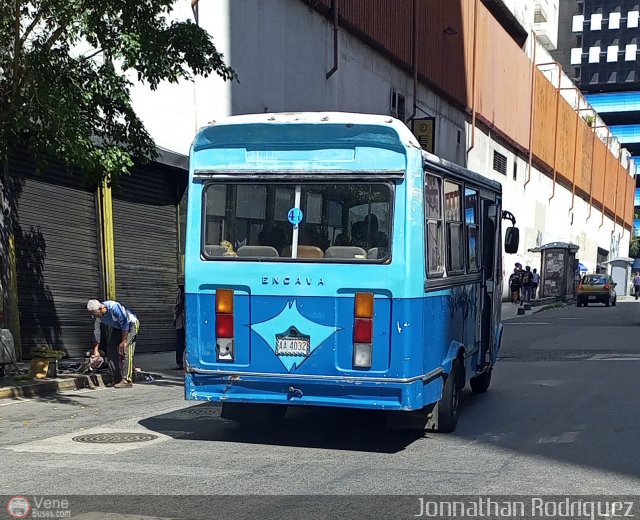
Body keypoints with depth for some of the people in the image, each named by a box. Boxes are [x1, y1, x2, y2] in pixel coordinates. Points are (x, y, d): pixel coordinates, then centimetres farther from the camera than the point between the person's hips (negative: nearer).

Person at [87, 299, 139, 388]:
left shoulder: (114, 307, -35)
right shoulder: (96, 315, -13)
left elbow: (125, 323, -27)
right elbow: (96, 331, -3)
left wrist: (124, 341, -22)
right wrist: (95, 350, -2)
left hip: (131, 324, -8)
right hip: (118, 328, 8)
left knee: (126, 351, -17)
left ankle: (127, 380, -20)